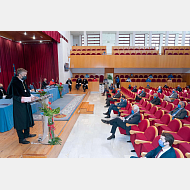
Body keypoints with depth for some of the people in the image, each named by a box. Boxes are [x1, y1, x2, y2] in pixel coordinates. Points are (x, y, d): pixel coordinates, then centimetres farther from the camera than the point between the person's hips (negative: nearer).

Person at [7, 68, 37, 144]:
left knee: (27, 119, 18)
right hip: (19, 106, -9)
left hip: (26, 105, 9)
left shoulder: (23, 81, 7)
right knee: (20, 121, 3)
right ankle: (21, 138, 18)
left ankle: (26, 134, 37)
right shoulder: (14, 83, -19)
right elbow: (16, 97, -22)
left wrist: (32, 97, 2)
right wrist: (30, 99, -26)